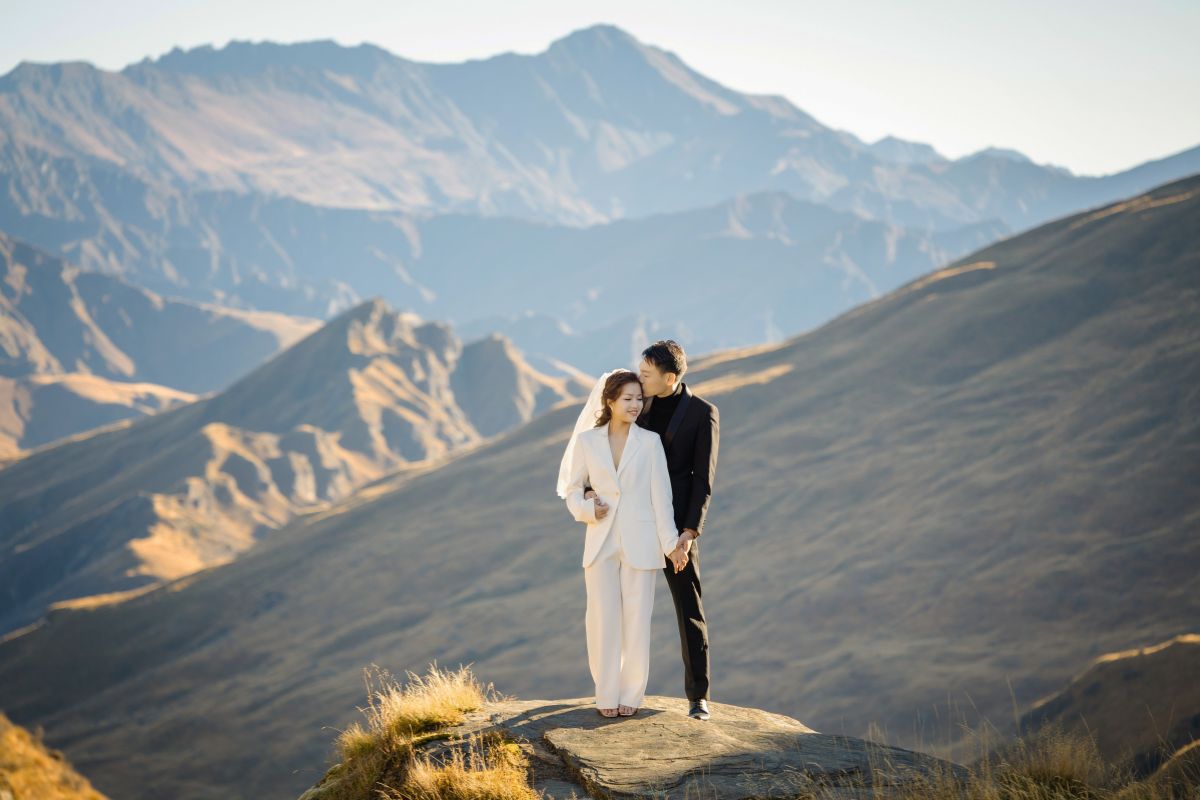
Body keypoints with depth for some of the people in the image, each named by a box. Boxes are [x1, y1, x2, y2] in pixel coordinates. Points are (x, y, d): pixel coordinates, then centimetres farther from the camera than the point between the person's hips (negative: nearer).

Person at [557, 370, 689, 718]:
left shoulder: (650, 442, 0)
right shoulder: (587, 441, 2)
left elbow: (661, 495, -1)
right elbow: (571, 487, 10)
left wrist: (671, 543, -4)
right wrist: (587, 509, -10)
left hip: (639, 542, -1)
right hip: (601, 542, 1)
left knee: (636, 620, 3)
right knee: (603, 619, 1)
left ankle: (632, 694, 13)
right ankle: (607, 695, 11)